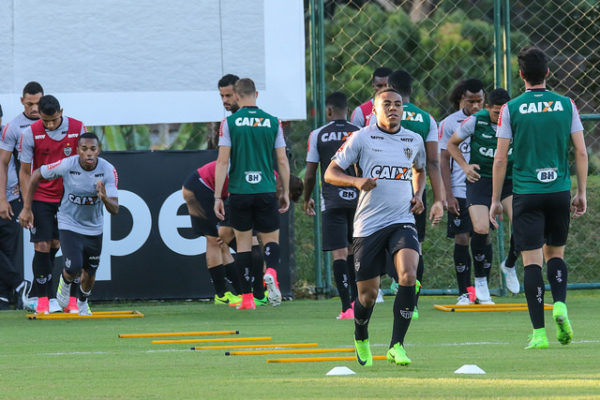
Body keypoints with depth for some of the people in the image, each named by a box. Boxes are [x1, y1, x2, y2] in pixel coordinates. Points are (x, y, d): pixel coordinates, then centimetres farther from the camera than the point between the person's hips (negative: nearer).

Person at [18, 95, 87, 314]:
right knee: (42, 247, -5)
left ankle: (72, 298, 5)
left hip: (69, 197, 1)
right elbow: (25, 172, -1)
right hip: (41, 197, -1)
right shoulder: (30, 133, -9)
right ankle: (43, 298, 4)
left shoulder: (78, 129, -7)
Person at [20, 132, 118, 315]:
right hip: (69, 224, -2)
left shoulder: (108, 171, -20)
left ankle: (83, 302, 45)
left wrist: (105, 198, -43)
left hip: (94, 228, 2)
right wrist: (27, 208, -6)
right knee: (73, 268, -19)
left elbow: (115, 209, -20)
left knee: (90, 274, 13)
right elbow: (36, 175, -6)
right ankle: (65, 281, 19)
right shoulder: (66, 165, -23)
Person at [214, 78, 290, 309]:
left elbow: (222, 161, -5)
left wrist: (218, 197, -3)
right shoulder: (272, 122, 3)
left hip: (239, 192, -1)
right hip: (266, 192, 1)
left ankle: (247, 297, 4)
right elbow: (282, 161, 4)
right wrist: (286, 193, 13)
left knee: (243, 244, 7)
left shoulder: (229, 123, -2)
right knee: (271, 239, 10)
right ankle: (271, 272, -21)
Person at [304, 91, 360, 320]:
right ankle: (355, 299, 23)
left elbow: (310, 174, 1)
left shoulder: (318, 135, 0)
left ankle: (347, 307, -11)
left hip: (332, 200, -2)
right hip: (356, 198, 2)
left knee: (339, 252, -4)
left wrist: (307, 199, 17)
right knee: (354, 249, 19)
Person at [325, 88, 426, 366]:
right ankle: (361, 338, 34)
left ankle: (397, 346, -19)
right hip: (369, 225, -2)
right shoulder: (361, 138, -1)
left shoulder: (414, 140, 10)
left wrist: (418, 195, 11)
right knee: (368, 293, 2)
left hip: (402, 221, 2)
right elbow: (330, 173, 1)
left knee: (408, 275, -24)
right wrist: (356, 181, -18)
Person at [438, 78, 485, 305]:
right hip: (460, 192, -2)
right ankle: (464, 292, 3)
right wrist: (448, 195, -5)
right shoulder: (449, 123, 0)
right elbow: (444, 161, 2)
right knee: (461, 239, -3)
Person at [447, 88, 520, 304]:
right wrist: (465, 166, -7)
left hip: (509, 180, 1)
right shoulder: (475, 122, -11)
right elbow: (452, 144, 6)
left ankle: (509, 265, 9)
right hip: (480, 180, -1)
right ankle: (480, 280, 6)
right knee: (481, 229, -16)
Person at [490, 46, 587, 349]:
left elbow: (500, 158, -3)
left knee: (531, 261, -1)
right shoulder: (566, 105, 2)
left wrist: (495, 199, 5)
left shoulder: (511, 109, -4)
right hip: (559, 192, 2)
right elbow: (581, 152, 2)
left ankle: (539, 333, -5)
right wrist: (581, 193, 11)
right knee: (555, 253, 19)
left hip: (527, 195, -2)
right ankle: (560, 304, -7)